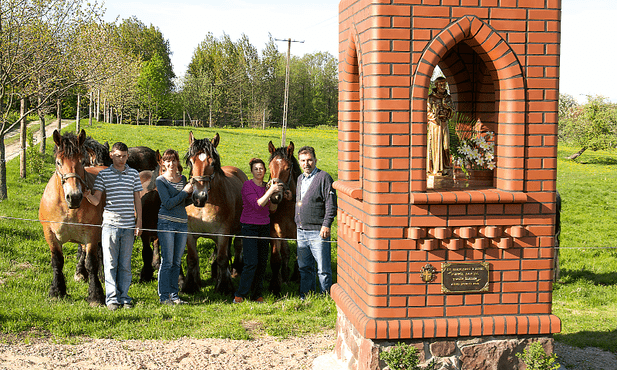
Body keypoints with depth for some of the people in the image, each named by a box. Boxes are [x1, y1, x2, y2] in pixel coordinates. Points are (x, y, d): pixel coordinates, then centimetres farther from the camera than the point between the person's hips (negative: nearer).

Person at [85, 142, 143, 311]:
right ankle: (112, 298, 7)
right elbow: (96, 201, -2)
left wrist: (139, 221, 4)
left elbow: (137, 200, 11)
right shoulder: (103, 174, 2)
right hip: (110, 224, -2)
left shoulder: (134, 174, 9)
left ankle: (124, 297, 16)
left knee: (125, 264, 8)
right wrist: (88, 195, -24)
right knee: (110, 263, 1)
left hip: (129, 225, 2)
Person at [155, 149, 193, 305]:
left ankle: (174, 295, 16)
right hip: (167, 223, -5)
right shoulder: (161, 180, -4)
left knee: (177, 262, 9)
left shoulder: (183, 179, 12)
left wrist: (191, 195, 0)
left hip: (182, 223, 5)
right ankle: (164, 296, 3)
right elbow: (168, 203, -13)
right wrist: (185, 191, -11)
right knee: (167, 261, -3)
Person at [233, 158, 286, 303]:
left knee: (262, 263, 5)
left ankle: (258, 295, 14)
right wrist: (270, 191, -20)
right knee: (251, 263, -13)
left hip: (264, 227, 6)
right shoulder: (247, 185, -10)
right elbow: (257, 205, -20)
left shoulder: (266, 187, 9)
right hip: (249, 227, -6)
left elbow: (272, 209, 13)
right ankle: (240, 295, -3)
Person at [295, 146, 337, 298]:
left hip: (317, 232, -7)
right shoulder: (300, 179, 16)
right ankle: (305, 297, 23)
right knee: (304, 268, 14)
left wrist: (326, 225, -19)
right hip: (301, 231, 7)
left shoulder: (324, 177, -8)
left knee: (323, 269, -2)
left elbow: (331, 205, -13)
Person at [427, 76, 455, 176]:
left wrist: (447, 105, -6)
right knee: (434, 146, -5)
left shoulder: (448, 97, 11)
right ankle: (434, 169, -1)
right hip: (434, 125, -5)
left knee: (445, 147, 4)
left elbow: (452, 112, 12)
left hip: (444, 125, 5)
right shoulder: (431, 98, -3)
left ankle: (444, 169, 11)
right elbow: (427, 112, -1)